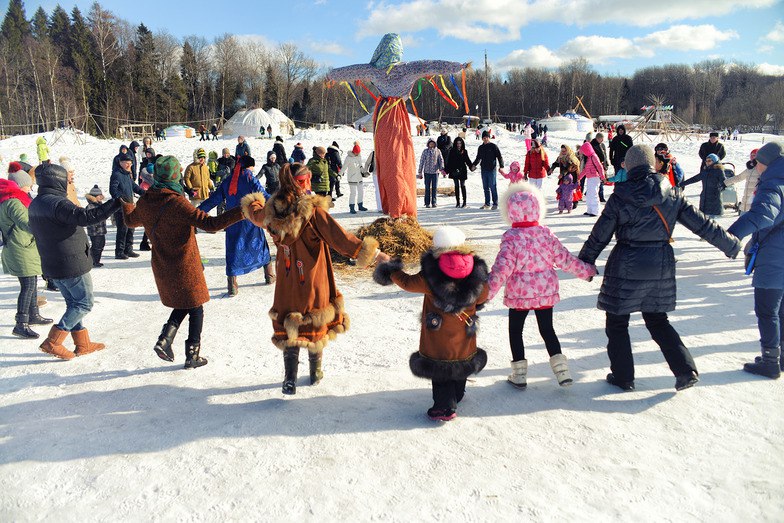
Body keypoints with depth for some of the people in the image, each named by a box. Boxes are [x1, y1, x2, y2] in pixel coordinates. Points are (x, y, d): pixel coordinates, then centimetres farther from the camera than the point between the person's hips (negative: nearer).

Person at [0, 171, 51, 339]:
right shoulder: (14, 203, -20)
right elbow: (27, 224, -32)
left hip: (26, 248, 11)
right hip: (21, 251, -11)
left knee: (32, 283, 20)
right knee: (28, 286, -11)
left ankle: (33, 315, 33)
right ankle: (21, 325, -9)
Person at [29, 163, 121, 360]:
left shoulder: (34, 205, 10)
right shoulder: (58, 203, -21)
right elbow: (86, 217, -35)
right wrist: (116, 203, -34)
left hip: (51, 266, 9)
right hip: (72, 264, -9)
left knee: (74, 303, 18)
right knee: (84, 303, 3)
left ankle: (82, 344, 24)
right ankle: (53, 342, -1)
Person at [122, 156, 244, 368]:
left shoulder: (144, 202, -1)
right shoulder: (176, 202, -23)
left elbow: (131, 220, 21)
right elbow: (210, 224, -30)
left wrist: (126, 203, 42)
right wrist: (242, 211, -31)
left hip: (162, 267, 7)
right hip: (185, 267, -7)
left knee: (182, 305, 24)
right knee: (196, 309, 10)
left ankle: (165, 338, 7)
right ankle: (192, 355, 15)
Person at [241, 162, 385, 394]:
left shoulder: (271, 211, -5)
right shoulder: (313, 211, -21)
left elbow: (256, 215, 19)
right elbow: (340, 237, -26)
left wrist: (252, 205, 44)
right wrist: (373, 252, -24)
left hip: (287, 284, 3)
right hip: (314, 283, -3)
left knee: (289, 327, 13)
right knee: (316, 324, 16)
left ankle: (290, 379, 9)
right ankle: (315, 372, 32)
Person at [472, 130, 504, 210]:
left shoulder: (493, 146, -2)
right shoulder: (481, 148, 13)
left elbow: (499, 156, -3)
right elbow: (478, 158, 22)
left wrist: (501, 166, -15)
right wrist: (474, 165, 4)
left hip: (491, 170, -5)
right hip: (483, 170, 5)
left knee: (492, 187, -6)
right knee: (485, 187, 9)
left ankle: (495, 203, 0)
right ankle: (487, 204, 16)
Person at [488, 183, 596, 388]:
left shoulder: (510, 238, -16)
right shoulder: (546, 234, -4)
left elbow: (501, 270, -22)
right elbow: (566, 259, 0)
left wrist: (486, 293, -19)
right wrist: (587, 271, 14)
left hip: (519, 294, -3)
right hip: (546, 293, 3)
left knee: (515, 331, 13)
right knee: (547, 329, 18)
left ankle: (519, 374, 15)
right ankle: (561, 369, 10)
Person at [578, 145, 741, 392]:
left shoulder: (619, 198, -11)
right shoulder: (671, 196, -1)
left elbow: (600, 235, -5)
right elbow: (702, 224, 5)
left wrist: (585, 261, 7)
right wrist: (731, 245, 17)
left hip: (626, 269, -4)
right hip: (661, 268, 4)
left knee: (617, 323, 11)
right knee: (657, 320, 21)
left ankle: (623, 377, 17)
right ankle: (686, 369, 14)